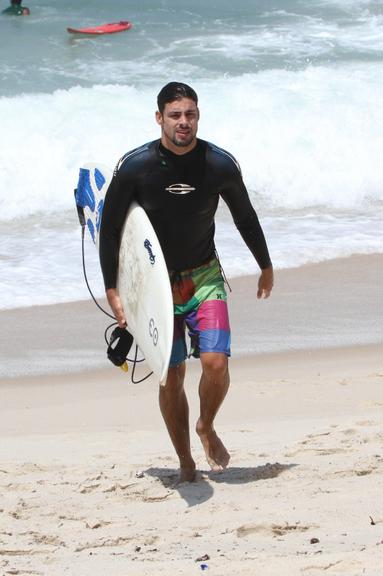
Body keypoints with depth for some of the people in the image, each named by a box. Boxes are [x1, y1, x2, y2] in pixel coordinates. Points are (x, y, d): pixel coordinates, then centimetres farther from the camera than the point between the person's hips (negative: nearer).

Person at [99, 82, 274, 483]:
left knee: (216, 362, -15)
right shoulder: (133, 167, -14)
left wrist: (266, 266, 19)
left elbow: (245, 218, 8)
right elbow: (109, 229, -4)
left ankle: (207, 428, 15)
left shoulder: (220, 165, -10)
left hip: (204, 277, 1)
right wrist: (112, 290, -6)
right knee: (171, 376, 0)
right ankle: (185, 462, 15)